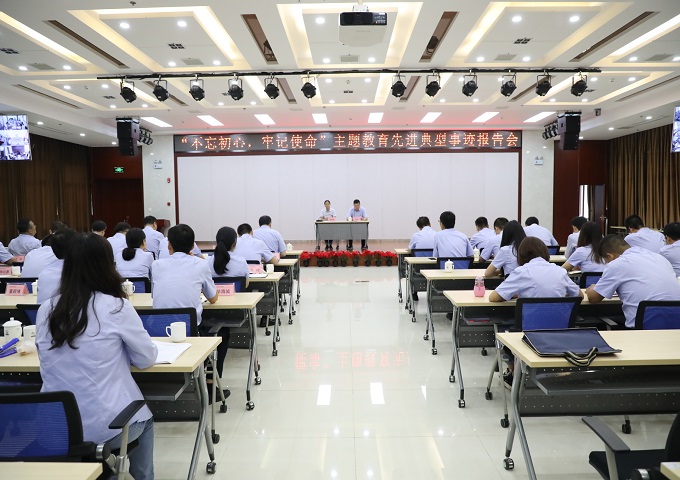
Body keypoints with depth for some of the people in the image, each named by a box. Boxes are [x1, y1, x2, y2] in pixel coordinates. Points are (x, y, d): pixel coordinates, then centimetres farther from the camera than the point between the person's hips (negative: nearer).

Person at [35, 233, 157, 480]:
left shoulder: (46, 310, -1)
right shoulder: (116, 308, -15)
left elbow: (52, 364, 14)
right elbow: (147, 359, -3)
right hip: (106, 426, -4)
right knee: (144, 420, 29)